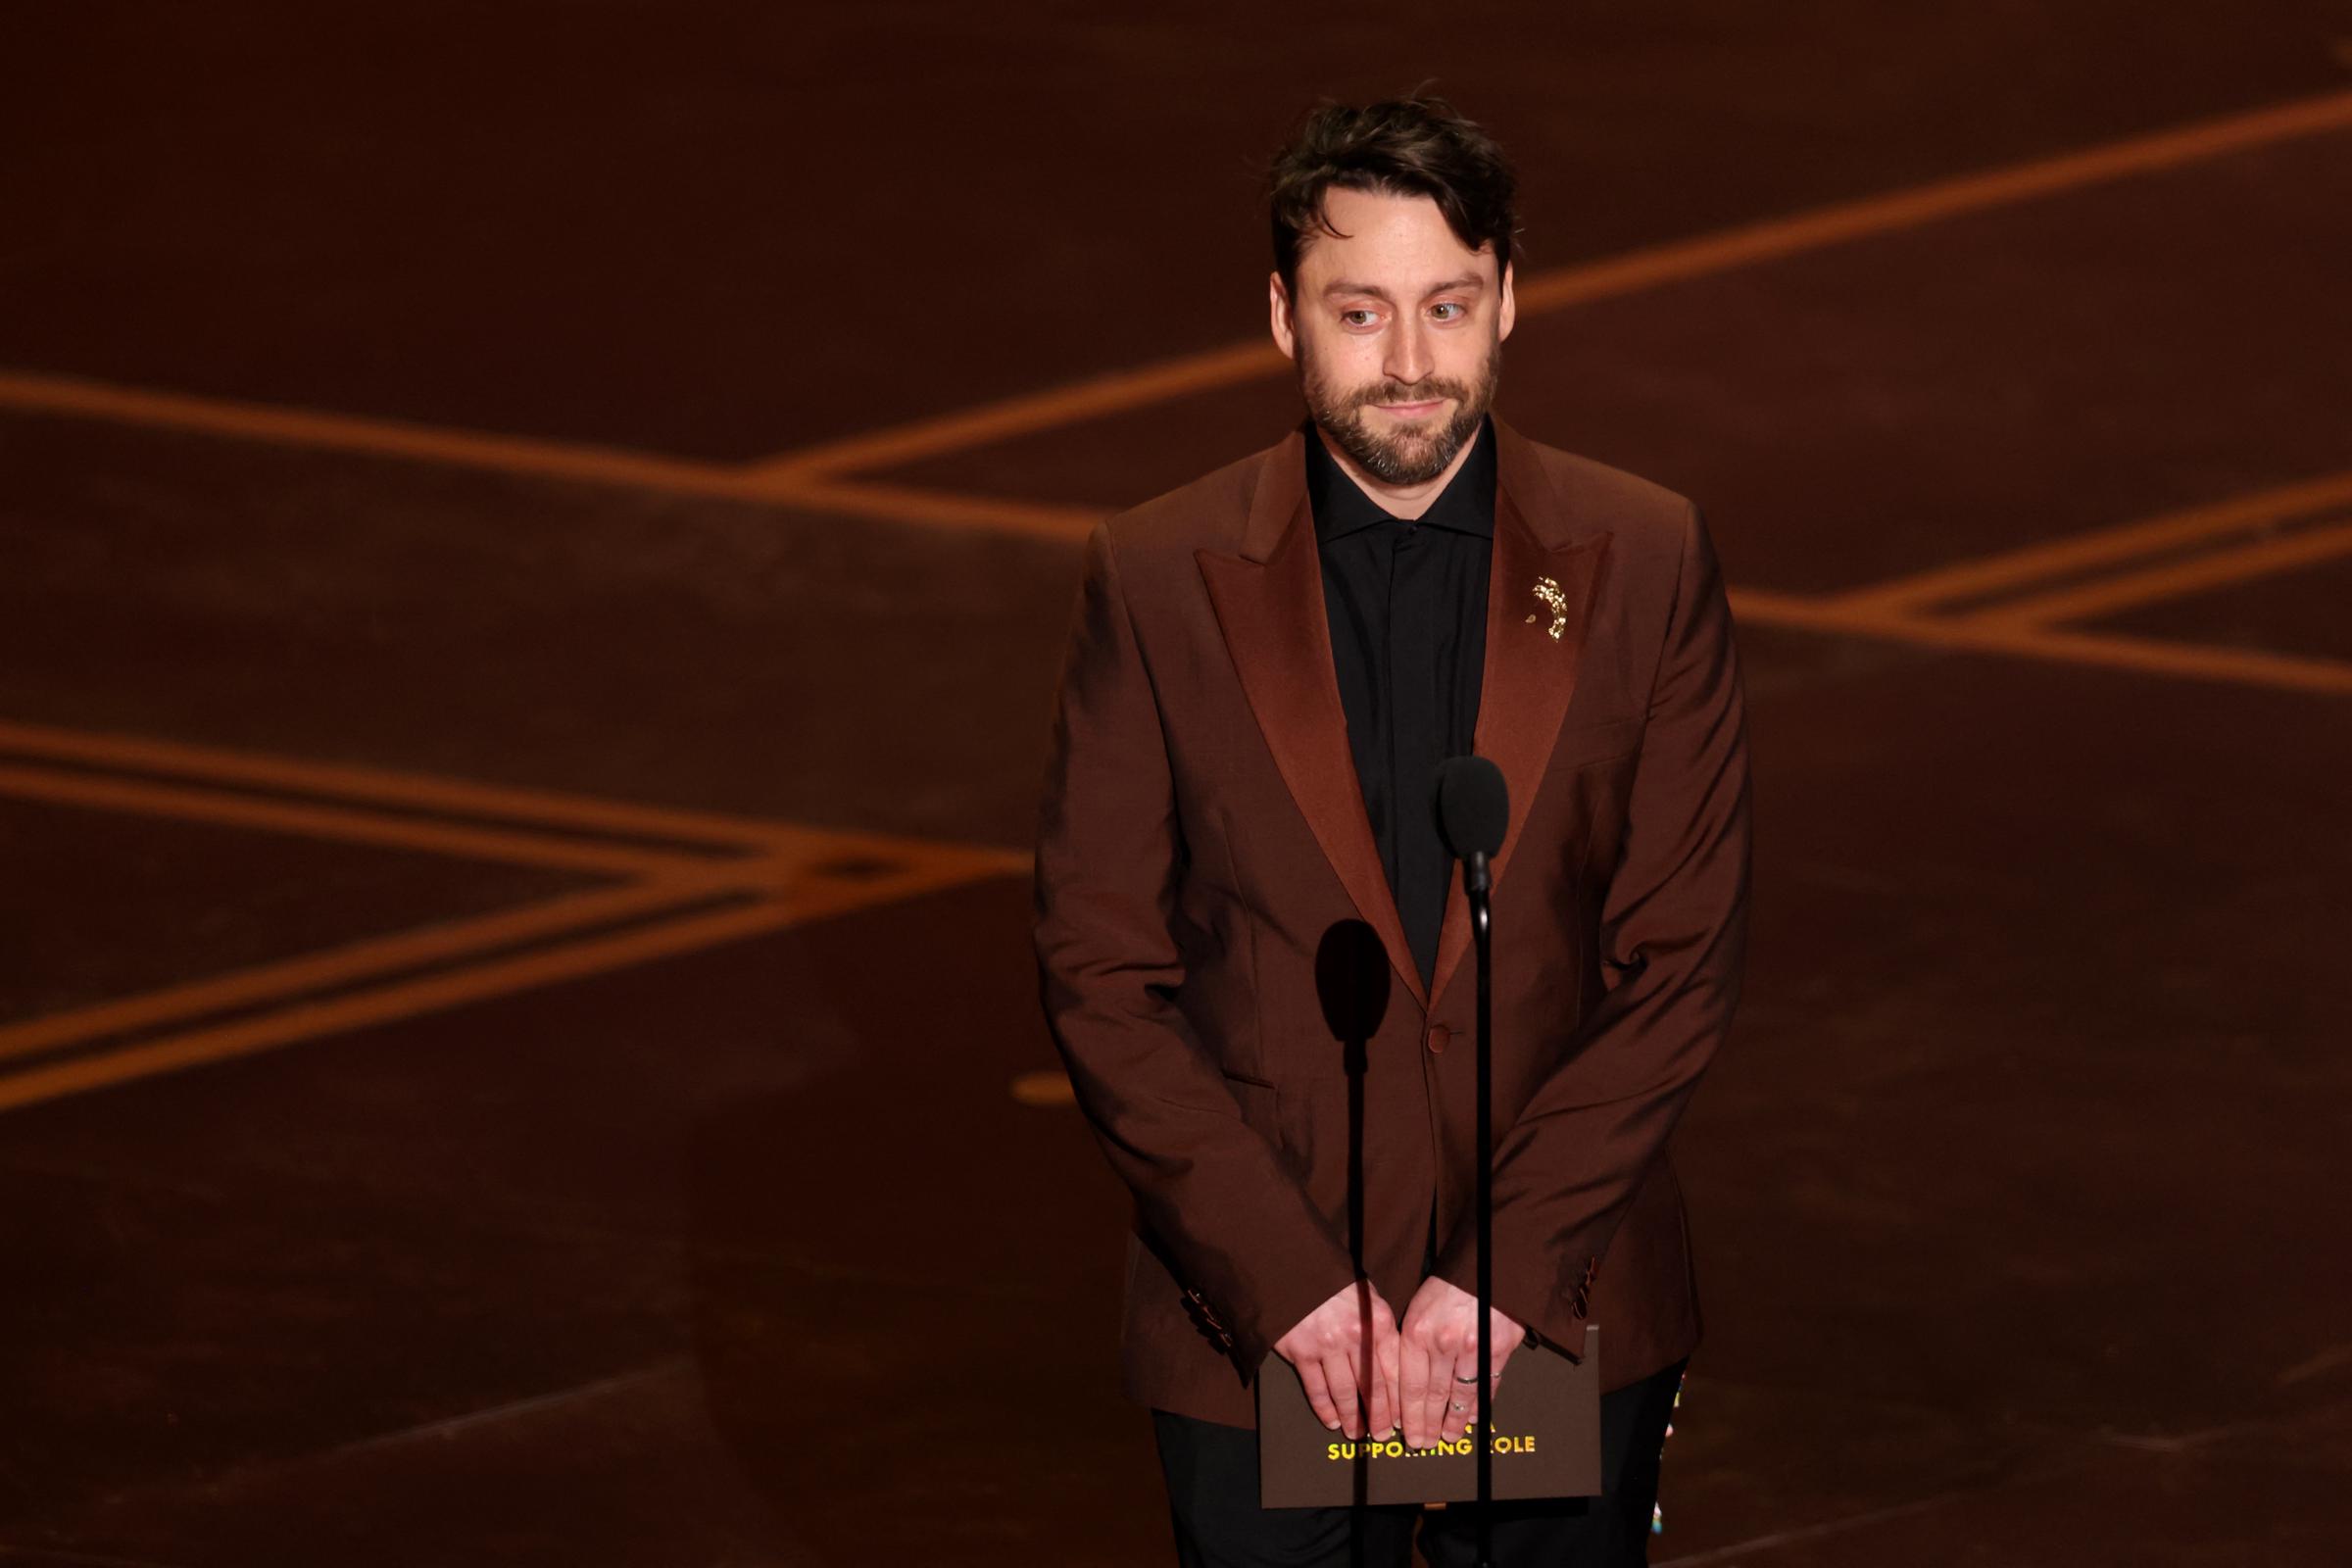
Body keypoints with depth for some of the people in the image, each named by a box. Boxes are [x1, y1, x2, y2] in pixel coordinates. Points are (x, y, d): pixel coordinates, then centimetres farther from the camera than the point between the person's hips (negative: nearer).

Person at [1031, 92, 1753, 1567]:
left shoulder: (1645, 561, -2)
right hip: (1253, 1331, -1)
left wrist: (1508, 1271, -12)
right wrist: (1289, 1283, -13)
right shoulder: (1162, 579, -4)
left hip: (1561, 1315, 1)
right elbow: (1102, 977, -4)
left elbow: (1686, 958, -3)